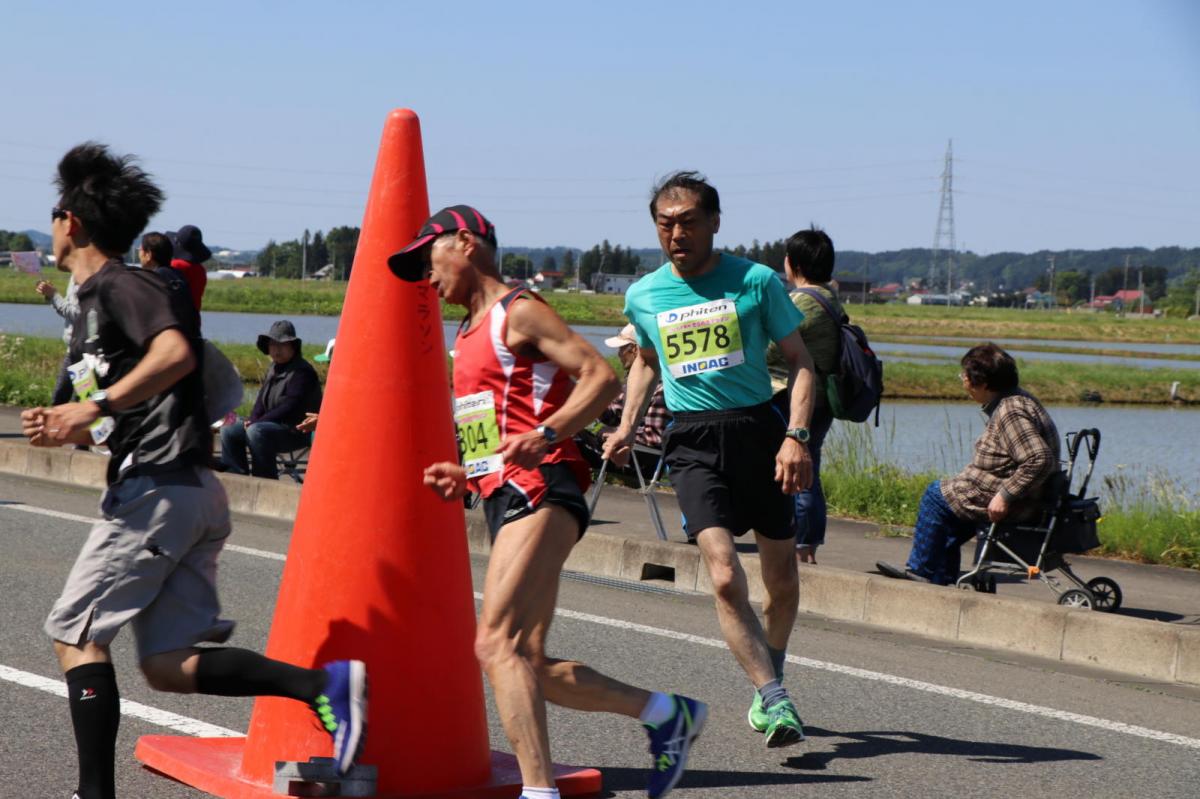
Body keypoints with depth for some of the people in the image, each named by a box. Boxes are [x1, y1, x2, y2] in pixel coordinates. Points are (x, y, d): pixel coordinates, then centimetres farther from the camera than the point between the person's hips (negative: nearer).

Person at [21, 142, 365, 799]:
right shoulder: (93, 302, 24)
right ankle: (324, 683, -9)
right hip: (193, 496, 10)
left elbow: (176, 353, -26)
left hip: (157, 490, -10)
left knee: (75, 634, -2)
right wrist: (65, 429, 17)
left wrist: (94, 407, -25)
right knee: (168, 665, 4)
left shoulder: (117, 285, -6)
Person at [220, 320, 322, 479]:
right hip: (272, 425, 10)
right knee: (229, 431, 1)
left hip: (296, 431, -10)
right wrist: (253, 420, -3)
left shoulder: (302, 372, -15)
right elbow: (262, 399, 19)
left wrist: (257, 422, -20)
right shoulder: (273, 368, 15)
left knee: (256, 432, -35)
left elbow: (290, 408, -21)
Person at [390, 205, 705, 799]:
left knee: (497, 644, -22)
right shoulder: (472, 335, 25)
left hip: (539, 494, -10)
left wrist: (545, 435, -25)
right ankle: (668, 714, 16)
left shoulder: (518, 313, -2)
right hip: (507, 502, 10)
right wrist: (464, 476, 15)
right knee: (532, 668, 6)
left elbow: (601, 377, -13)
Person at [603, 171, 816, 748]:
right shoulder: (643, 296, 7)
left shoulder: (756, 281, -1)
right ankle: (775, 699, -16)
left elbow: (800, 362, 1)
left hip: (758, 429, 0)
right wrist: (627, 427, 15)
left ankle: (770, 679, 34)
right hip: (693, 442, 0)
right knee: (724, 577, -18)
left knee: (782, 579, 9)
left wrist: (796, 436, -11)